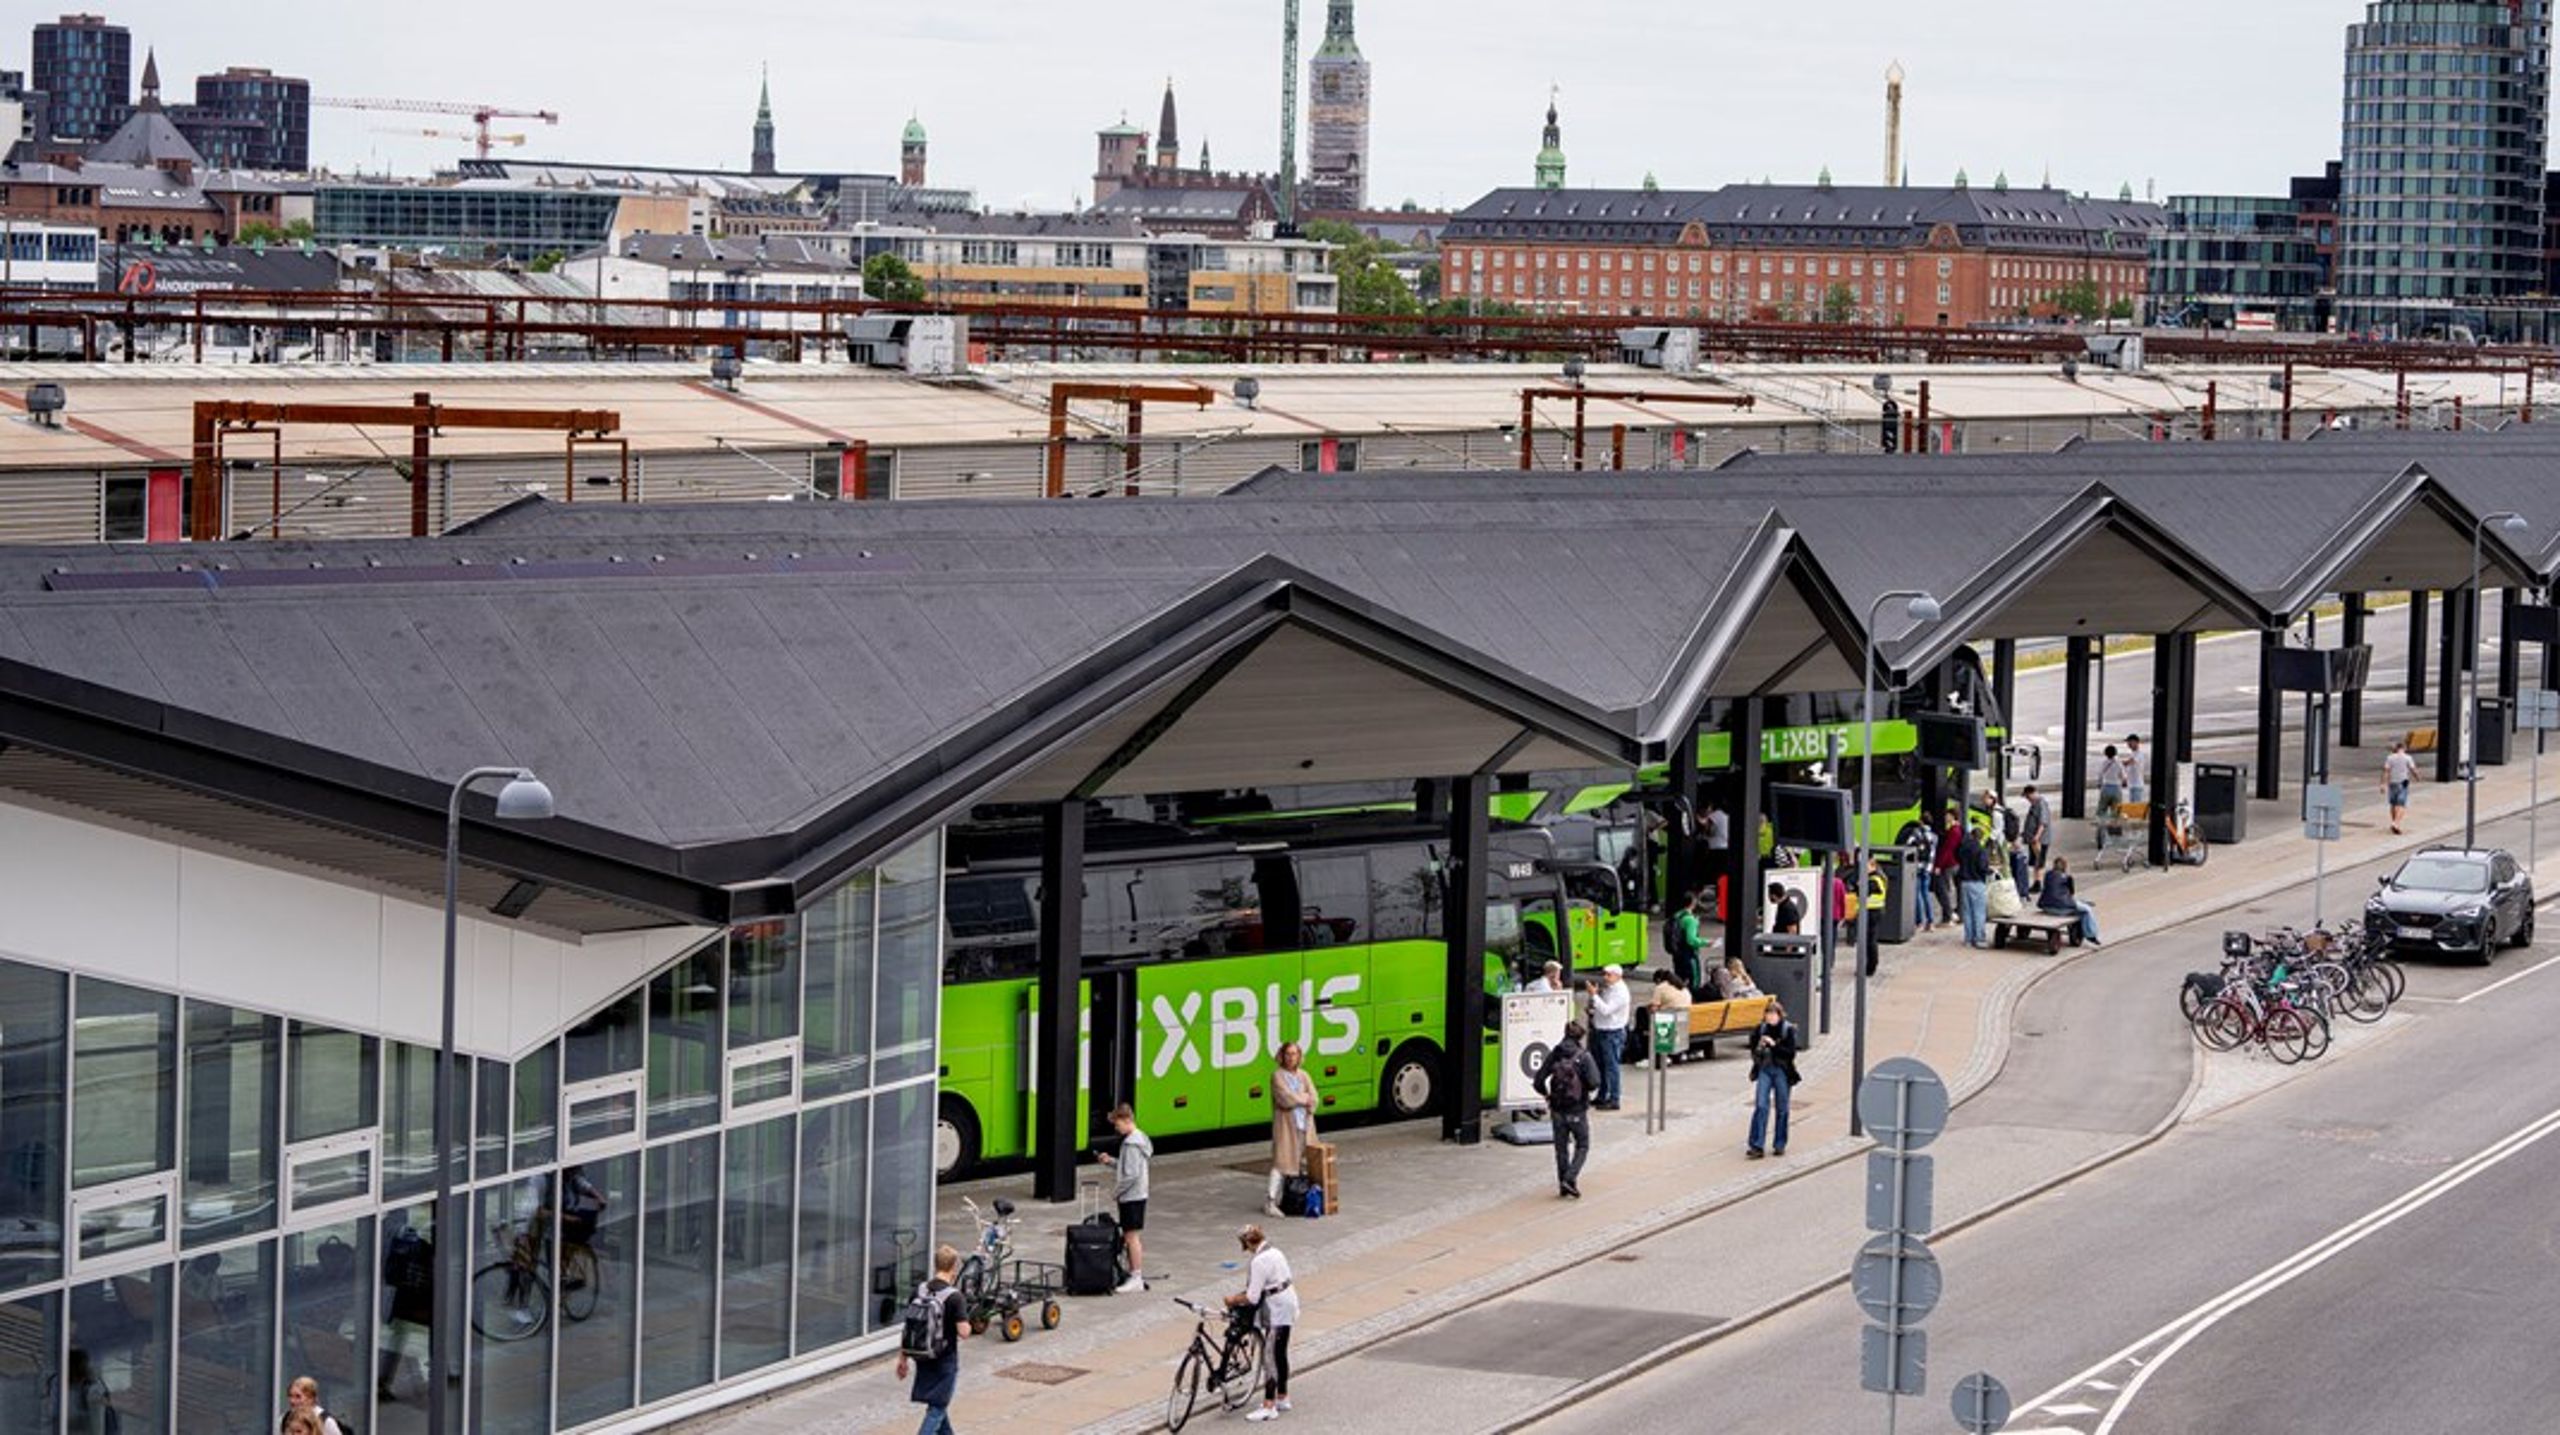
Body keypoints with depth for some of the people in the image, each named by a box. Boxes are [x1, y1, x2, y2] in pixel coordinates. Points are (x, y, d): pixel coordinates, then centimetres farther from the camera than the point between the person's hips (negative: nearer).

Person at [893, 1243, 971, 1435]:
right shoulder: (954, 1298, -18)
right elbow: (964, 1333, -22)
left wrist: (903, 1357, 13)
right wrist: (967, 1324, 1)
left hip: (923, 1359, 6)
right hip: (945, 1361, -6)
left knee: (939, 1404, 22)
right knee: (937, 1409, 0)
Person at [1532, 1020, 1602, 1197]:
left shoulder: (1554, 1055, -4)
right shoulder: (1583, 1057, -13)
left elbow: (1538, 1081, -6)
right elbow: (1593, 1083, -20)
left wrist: (1547, 1095, 13)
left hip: (1557, 1110, 3)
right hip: (1577, 1110, -3)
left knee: (1561, 1149, 15)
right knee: (1582, 1146, 12)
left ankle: (1563, 1186, 19)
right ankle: (1570, 1179, -5)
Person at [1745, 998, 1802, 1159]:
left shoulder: (1789, 1030, -5)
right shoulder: (1761, 1029, 4)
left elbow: (1791, 1052, -11)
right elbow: (1753, 1049, 10)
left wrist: (1774, 1045, -21)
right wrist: (1758, 1048, -12)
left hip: (1782, 1072, -2)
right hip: (1764, 1070, 2)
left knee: (1781, 1108, 6)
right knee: (1761, 1106, -7)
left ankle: (1779, 1145, 18)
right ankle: (1757, 1146, -9)